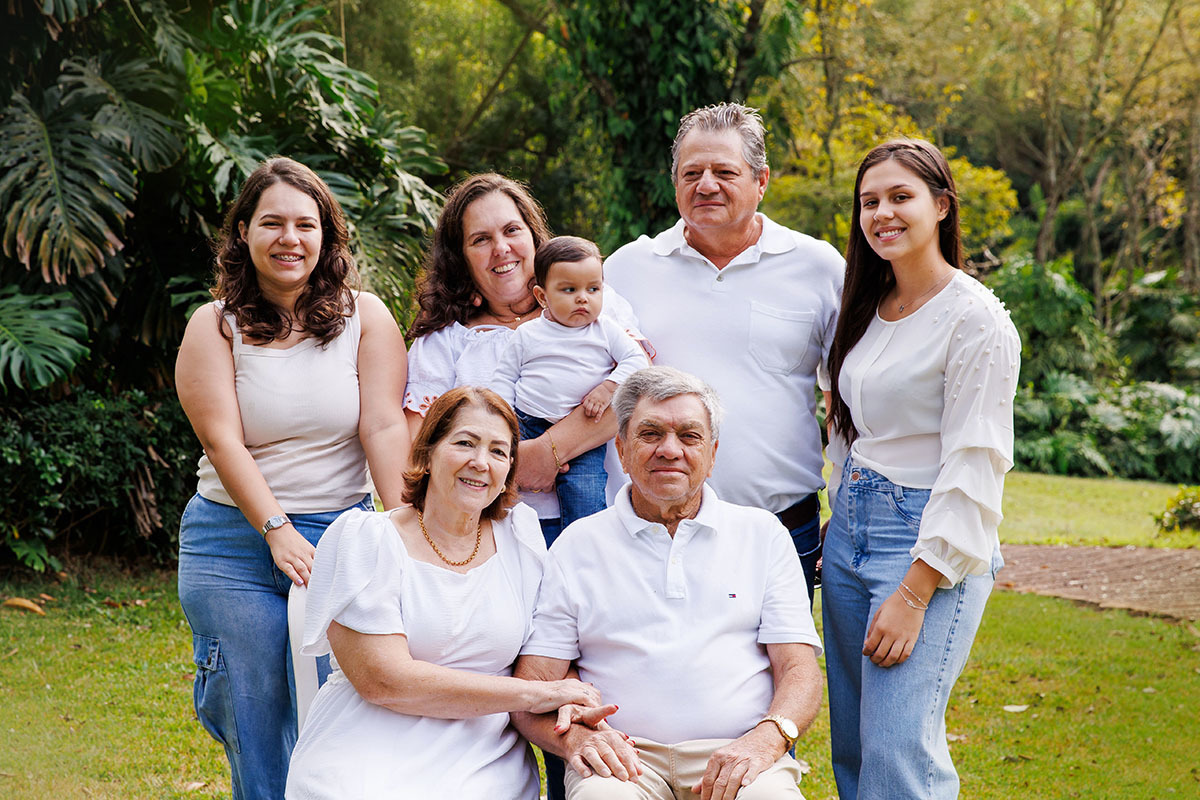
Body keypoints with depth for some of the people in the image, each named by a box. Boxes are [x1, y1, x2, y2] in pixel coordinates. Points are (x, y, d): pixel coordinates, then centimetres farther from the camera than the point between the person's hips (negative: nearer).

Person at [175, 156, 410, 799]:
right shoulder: (216, 325, 2)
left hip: (344, 533, 0)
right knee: (254, 730, 4)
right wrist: (280, 532, -18)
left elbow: (385, 427, -6)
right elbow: (222, 439, -7)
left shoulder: (365, 318, 3)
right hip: (235, 544, 0)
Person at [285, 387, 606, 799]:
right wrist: (536, 693, -11)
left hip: (485, 765, 3)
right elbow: (383, 679, -11)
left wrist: (571, 713, -13)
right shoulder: (363, 538, -2)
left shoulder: (520, 535, 11)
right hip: (368, 758, -2)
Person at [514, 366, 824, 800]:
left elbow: (800, 672, 8)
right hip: (623, 758, -1)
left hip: (738, 754, 1)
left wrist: (765, 740, -14)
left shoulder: (762, 534, 16)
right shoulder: (578, 545, 13)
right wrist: (575, 737, -15)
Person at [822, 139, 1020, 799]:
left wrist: (913, 594, -19)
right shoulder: (865, 310, 13)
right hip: (850, 530, 8)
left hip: (933, 545, -8)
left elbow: (974, 470, -16)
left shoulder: (975, 318, -11)